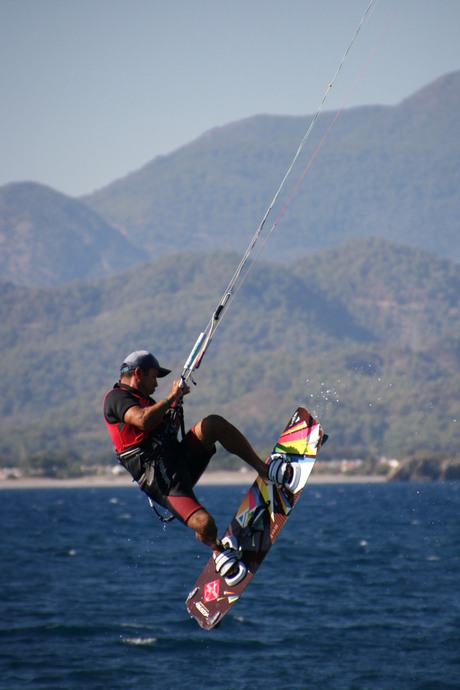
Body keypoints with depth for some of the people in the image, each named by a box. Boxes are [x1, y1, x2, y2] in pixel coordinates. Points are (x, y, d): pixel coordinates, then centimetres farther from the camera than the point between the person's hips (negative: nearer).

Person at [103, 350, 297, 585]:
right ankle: (218, 549, 10)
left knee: (213, 424, -15)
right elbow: (143, 421, -25)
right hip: (163, 482, -8)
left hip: (182, 461, 9)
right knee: (205, 524, -25)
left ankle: (264, 469, -7)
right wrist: (171, 397, -13)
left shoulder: (142, 400, 26)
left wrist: (176, 406, 19)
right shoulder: (116, 397, -5)